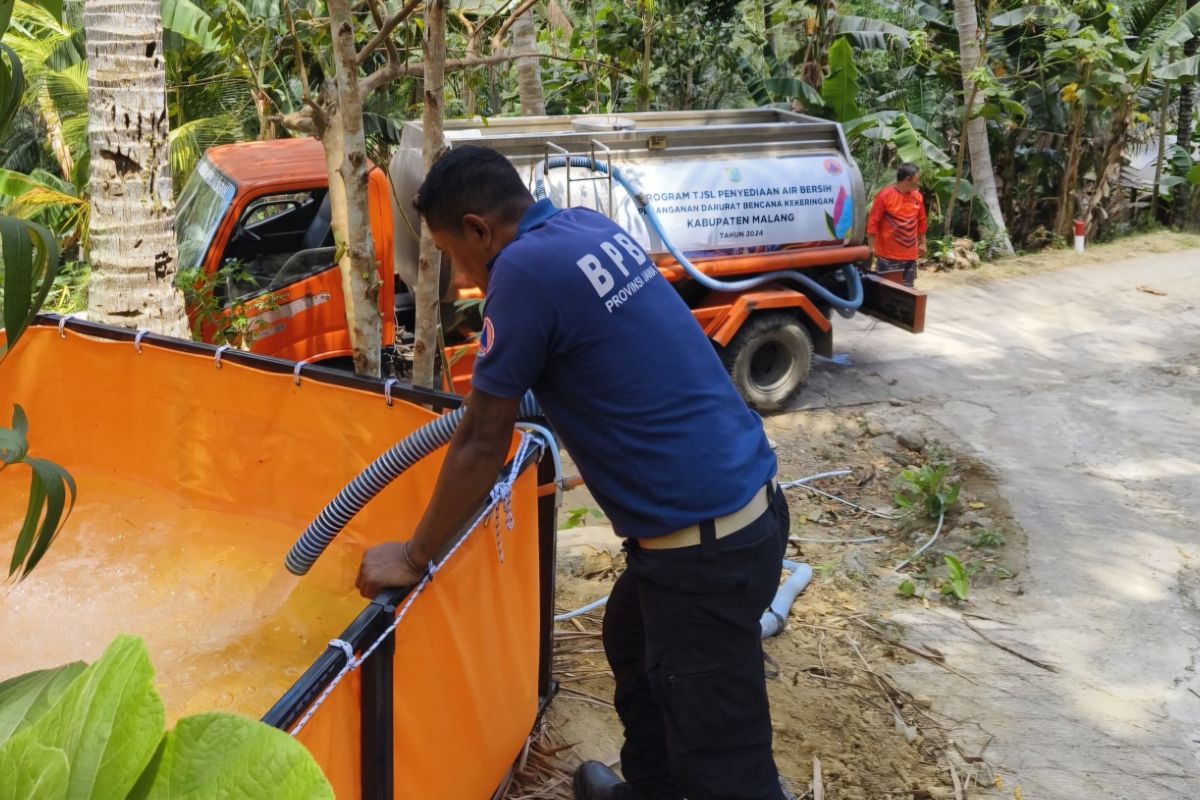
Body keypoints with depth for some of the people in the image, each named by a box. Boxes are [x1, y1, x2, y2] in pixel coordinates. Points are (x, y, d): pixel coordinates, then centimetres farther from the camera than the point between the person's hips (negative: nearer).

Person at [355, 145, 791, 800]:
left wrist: (412, 559, 0)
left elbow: (482, 445, -12)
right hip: (742, 495, 10)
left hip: (703, 537, -10)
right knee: (632, 643, 31)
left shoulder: (524, 268, -17)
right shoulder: (590, 228, 8)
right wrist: (498, 384, 42)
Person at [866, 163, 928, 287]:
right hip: (888, 255, -5)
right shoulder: (885, 195, -12)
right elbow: (873, 222, -11)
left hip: (910, 255, 6)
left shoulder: (917, 196, 5)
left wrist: (922, 243, 17)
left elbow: (921, 222, 16)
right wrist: (871, 247, -13)